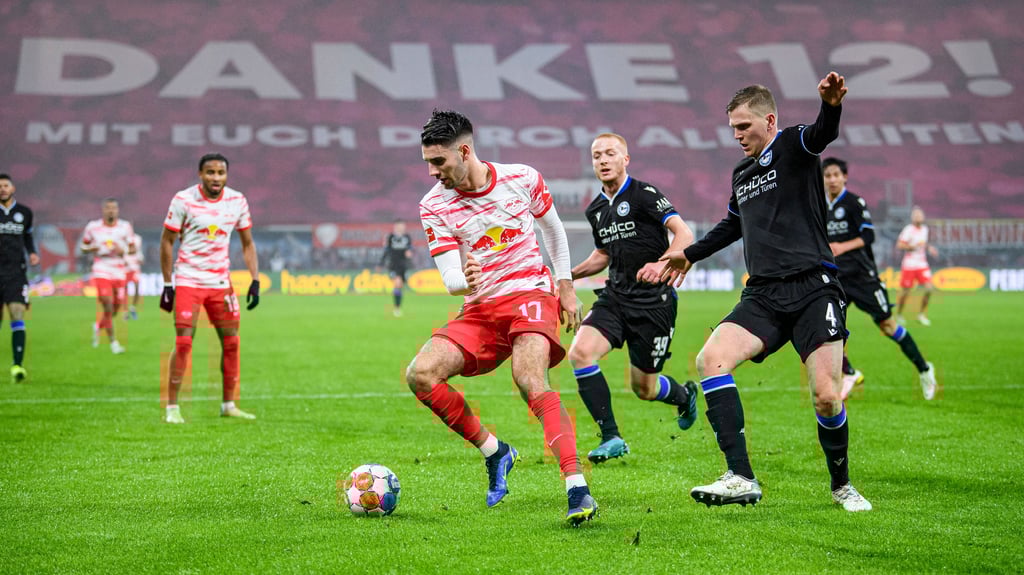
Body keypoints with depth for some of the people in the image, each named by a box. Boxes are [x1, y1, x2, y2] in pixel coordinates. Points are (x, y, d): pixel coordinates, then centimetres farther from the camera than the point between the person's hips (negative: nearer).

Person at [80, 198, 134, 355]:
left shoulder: (125, 227, 2)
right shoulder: (93, 227, 0)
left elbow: (132, 248, 10)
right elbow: (84, 248, 10)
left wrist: (123, 251, -12)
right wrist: (94, 249, -12)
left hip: (119, 272, 3)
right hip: (101, 271, -3)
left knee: (116, 307, 7)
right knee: (107, 305, -13)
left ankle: (98, 327, 38)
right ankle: (113, 342, -3)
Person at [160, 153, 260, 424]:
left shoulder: (237, 201, 1)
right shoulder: (183, 200, -9)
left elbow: (247, 244, 11)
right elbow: (167, 241, -2)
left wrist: (255, 280, 1)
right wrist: (167, 285, -5)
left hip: (221, 282, 4)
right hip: (188, 280, -4)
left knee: (231, 342, 5)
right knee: (183, 343, -10)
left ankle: (229, 405, 18)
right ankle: (172, 408, -4)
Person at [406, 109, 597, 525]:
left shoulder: (522, 178, -3)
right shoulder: (434, 206, -3)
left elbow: (553, 228, 15)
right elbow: (450, 281, -8)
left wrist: (565, 287, 11)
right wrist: (465, 281, -32)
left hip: (531, 295, -3)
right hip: (479, 309, 3)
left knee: (530, 381, -30)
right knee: (420, 374, -18)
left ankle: (577, 488, -36)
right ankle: (493, 452, 0)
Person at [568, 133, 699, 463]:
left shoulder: (644, 194, -9)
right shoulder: (595, 210, 12)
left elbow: (684, 234, -17)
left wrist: (662, 264, -34)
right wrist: (568, 275, 17)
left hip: (653, 300, -6)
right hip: (615, 297, 6)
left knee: (644, 388, 2)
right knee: (580, 351, -20)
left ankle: (684, 395, 39)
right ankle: (611, 438, -12)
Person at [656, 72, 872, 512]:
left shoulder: (792, 146, -1)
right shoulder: (741, 173, 20)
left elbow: (821, 135, -26)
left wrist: (831, 107, -48)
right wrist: (690, 254, 47)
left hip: (812, 289, -6)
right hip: (763, 295, 6)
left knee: (827, 397, -13)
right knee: (710, 360, -19)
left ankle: (841, 485, 15)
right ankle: (741, 479, -23)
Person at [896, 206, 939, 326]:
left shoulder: (924, 229, 11)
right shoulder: (908, 230, -11)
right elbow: (899, 245, -17)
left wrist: (929, 248, 9)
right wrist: (913, 246, -23)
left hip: (922, 265, 6)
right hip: (909, 265, -6)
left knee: (928, 288, -9)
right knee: (905, 291, 0)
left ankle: (921, 315, 5)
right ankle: (898, 314, 21)